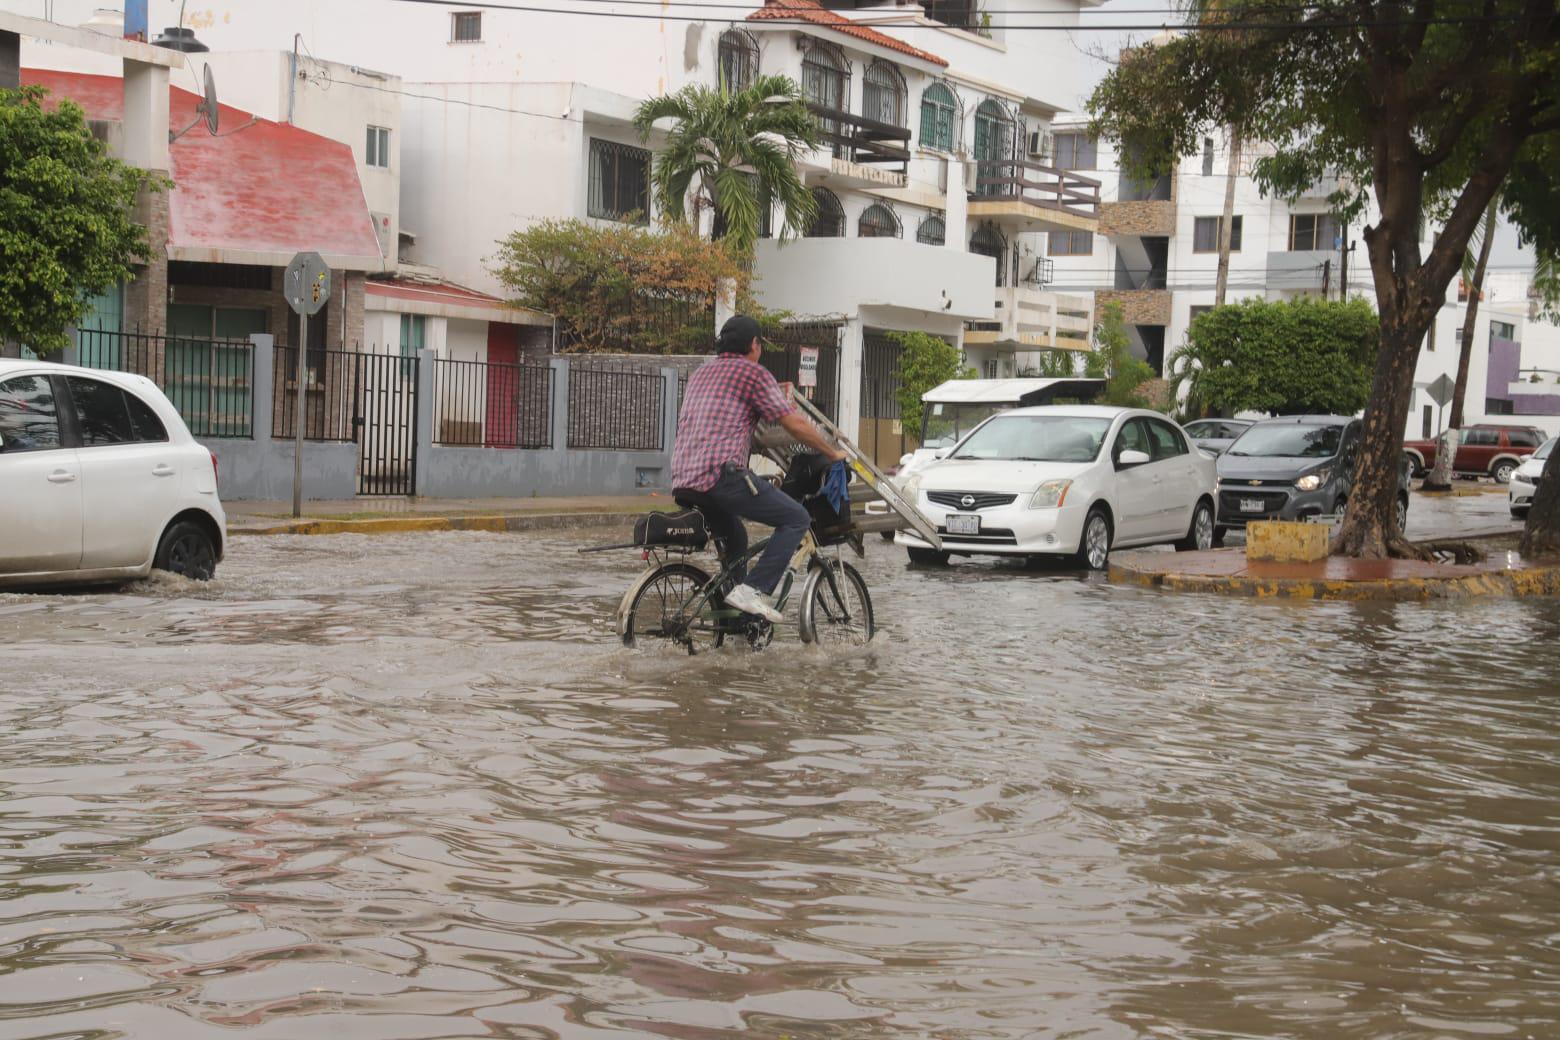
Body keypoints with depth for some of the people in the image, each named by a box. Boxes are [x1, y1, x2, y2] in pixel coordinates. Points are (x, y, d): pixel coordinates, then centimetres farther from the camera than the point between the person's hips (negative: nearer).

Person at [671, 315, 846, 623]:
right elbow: (796, 424, -1)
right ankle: (754, 591, -14)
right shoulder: (753, 372, 1)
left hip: (683, 481, 9)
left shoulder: (701, 372, 25)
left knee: (735, 536, 29)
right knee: (797, 519, -2)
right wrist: (833, 453, 11)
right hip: (722, 474, -8)